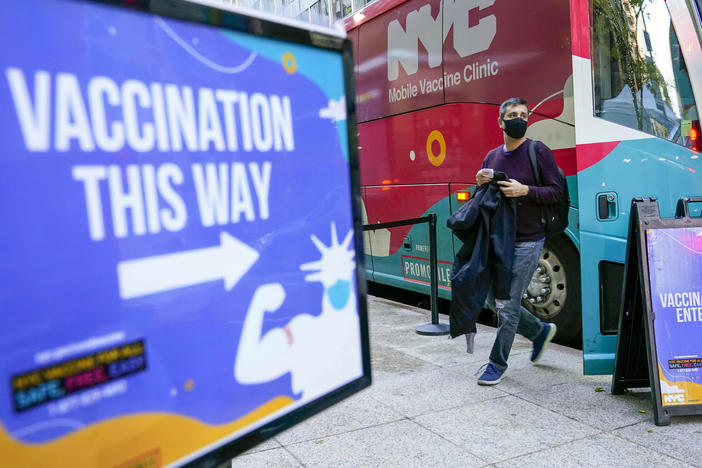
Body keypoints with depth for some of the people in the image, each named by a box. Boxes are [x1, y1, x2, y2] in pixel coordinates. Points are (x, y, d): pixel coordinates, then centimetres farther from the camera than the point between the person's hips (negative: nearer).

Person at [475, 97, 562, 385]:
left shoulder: (539, 152, -4)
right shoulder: (492, 157, 12)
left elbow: (556, 192, -8)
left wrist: (525, 191, -22)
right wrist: (480, 185, -4)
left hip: (527, 241, -6)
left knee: (508, 306, -4)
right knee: (494, 300, 13)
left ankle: (497, 364, 13)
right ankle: (540, 331, 36)